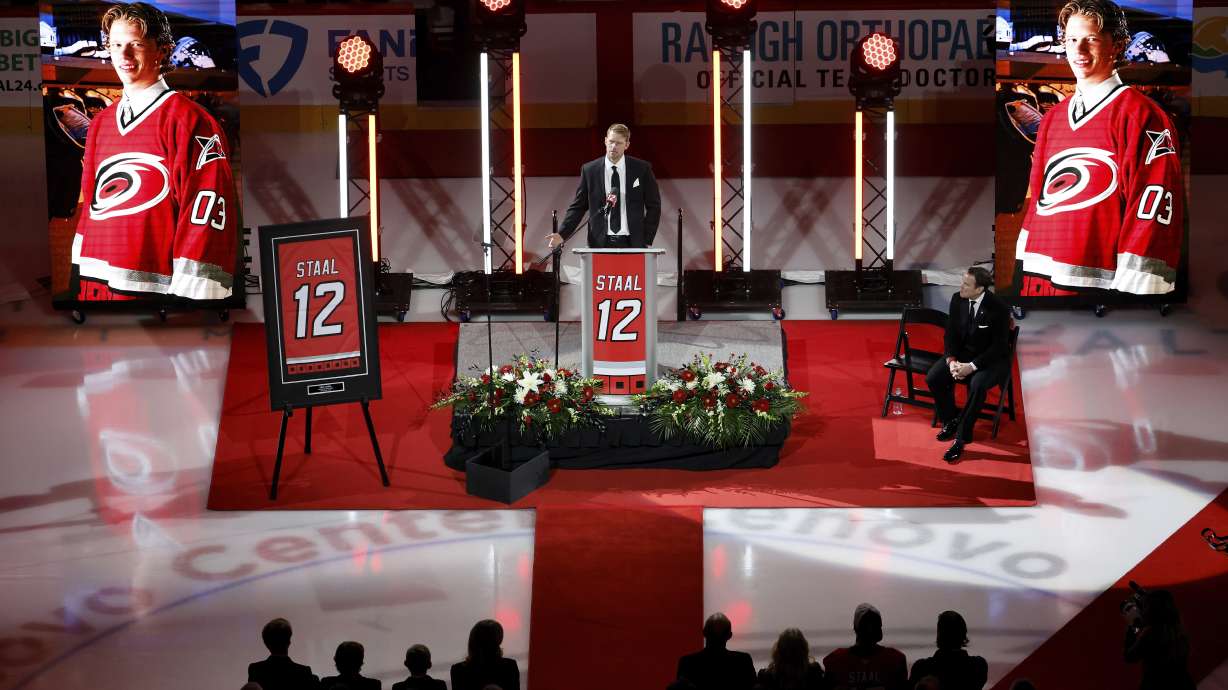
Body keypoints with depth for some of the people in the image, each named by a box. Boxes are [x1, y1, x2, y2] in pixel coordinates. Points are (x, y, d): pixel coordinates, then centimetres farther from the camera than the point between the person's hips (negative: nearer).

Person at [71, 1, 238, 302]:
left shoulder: (188, 119, -7)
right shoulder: (100, 123, 15)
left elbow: (208, 214, -14)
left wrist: (188, 291, -18)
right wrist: (79, 276, 14)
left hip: (150, 288, -6)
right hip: (93, 286, 6)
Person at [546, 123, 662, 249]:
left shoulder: (642, 169, 3)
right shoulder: (589, 170, 4)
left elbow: (653, 206, 7)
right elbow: (578, 206, 7)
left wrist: (647, 241, -1)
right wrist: (562, 234, -6)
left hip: (632, 243, 0)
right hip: (600, 243, 0)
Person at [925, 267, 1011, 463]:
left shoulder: (999, 308, -21)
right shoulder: (957, 300, -6)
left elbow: (999, 346, -19)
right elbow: (951, 334, 1)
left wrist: (972, 366, -28)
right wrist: (951, 360, -17)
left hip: (991, 359, -5)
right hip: (962, 353, 5)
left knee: (977, 385, -36)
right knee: (933, 378, -19)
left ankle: (961, 439, -26)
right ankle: (950, 421, 5)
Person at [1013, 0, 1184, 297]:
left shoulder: (1140, 114, -6)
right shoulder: (1052, 118, 16)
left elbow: (1155, 213, -12)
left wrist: (1130, 287, -18)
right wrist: (1022, 273, 13)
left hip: (1096, 283, -6)